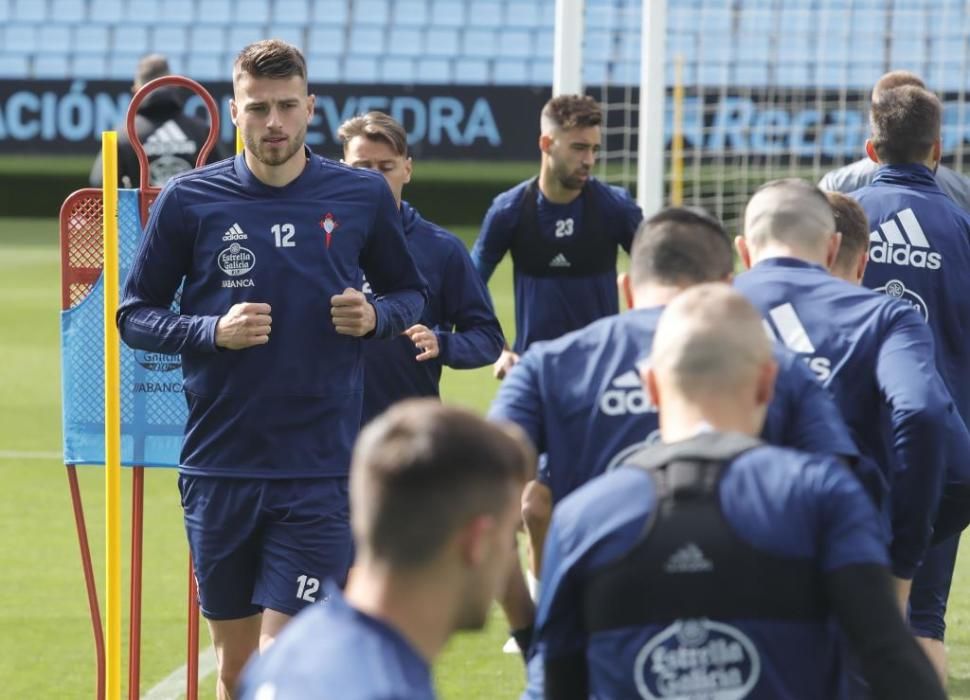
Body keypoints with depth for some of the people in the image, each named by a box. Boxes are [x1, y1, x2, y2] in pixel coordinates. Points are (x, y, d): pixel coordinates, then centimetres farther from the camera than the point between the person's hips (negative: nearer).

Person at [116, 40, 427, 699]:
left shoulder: (363, 195, 1)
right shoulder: (188, 199, -1)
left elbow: (410, 292, 15)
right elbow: (135, 315, 5)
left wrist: (376, 315, -8)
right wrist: (212, 331, -13)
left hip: (320, 471, -1)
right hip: (219, 466, 1)